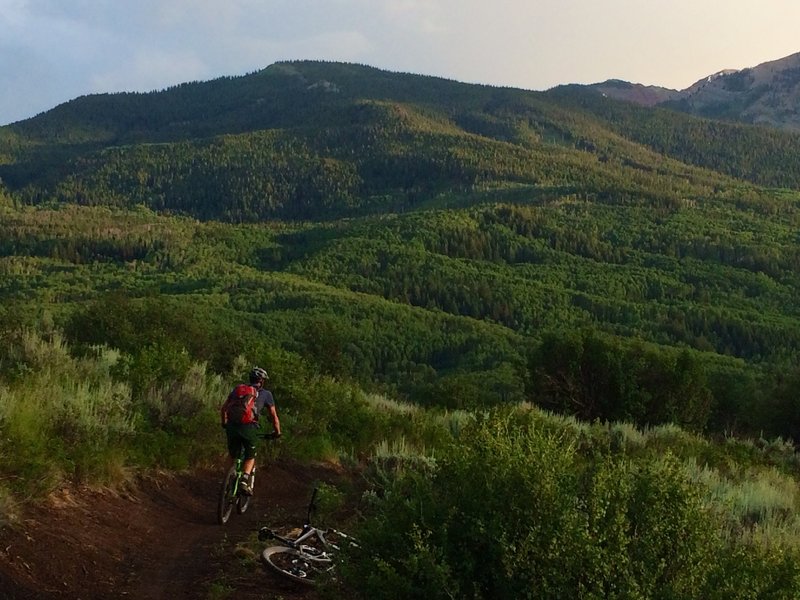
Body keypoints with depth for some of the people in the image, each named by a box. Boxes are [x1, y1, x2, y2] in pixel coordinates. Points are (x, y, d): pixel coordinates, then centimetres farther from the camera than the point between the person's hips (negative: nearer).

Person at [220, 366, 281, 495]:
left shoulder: (237, 389, 21)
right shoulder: (265, 394, 13)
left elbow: (223, 409, 23)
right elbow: (274, 417, 14)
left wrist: (224, 424, 38)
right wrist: (277, 432, 28)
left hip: (232, 427, 2)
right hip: (249, 428, -2)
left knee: (233, 458, 23)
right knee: (250, 457, 18)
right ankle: (245, 480, -4)